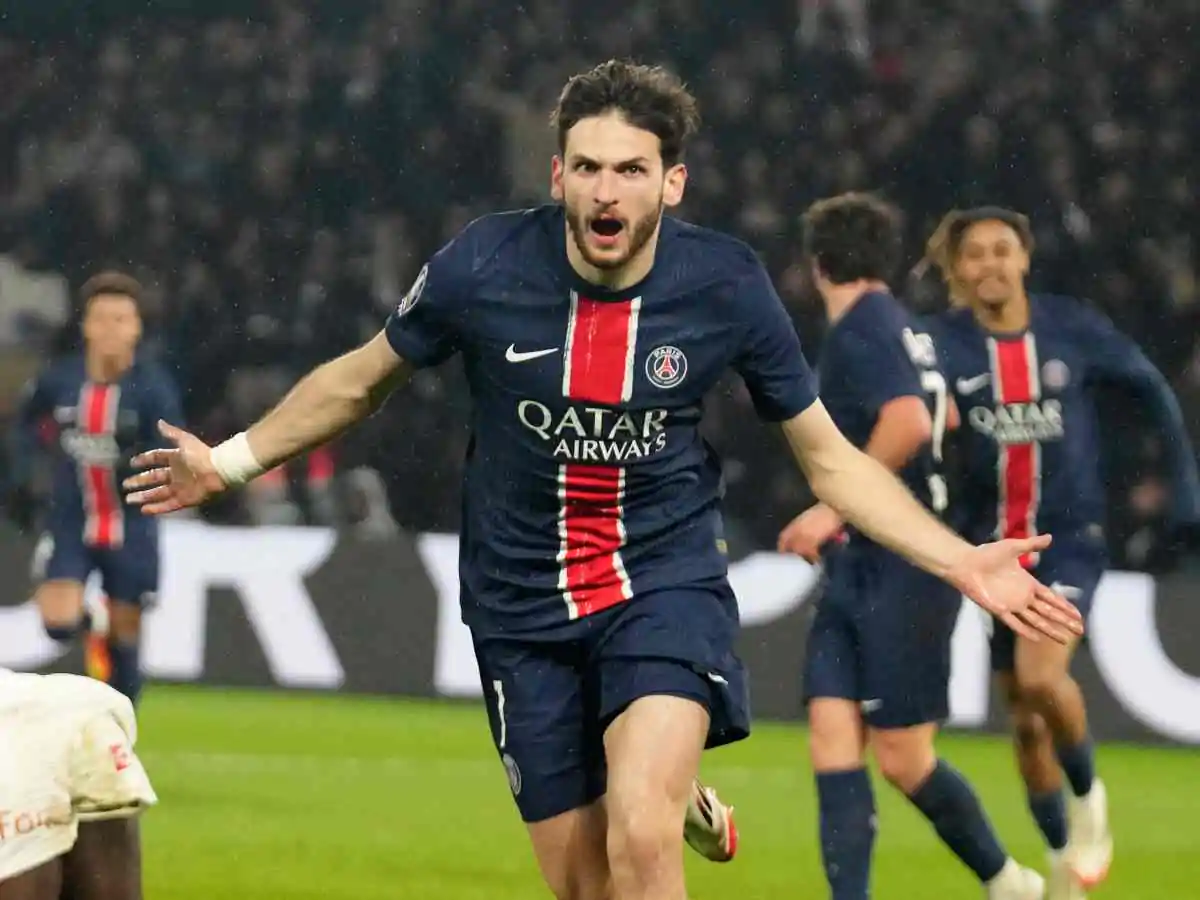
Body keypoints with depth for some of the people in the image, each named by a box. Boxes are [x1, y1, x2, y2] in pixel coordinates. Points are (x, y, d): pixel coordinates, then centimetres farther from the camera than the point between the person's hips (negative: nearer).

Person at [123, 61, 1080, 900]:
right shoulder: (483, 268, -13)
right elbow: (360, 379, 9)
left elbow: (830, 458, 1)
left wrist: (962, 561, -6)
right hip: (524, 609, 1)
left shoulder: (726, 285, -11)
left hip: (666, 585, -1)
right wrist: (231, 461, 10)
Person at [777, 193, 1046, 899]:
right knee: (833, 740, -3)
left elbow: (910, 421, -28)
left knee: (903, 758, -3)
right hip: (859, 573, 9)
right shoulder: (904, 327, 15)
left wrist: (835, 508, -22)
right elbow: (945, 417, 30)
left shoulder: (862, 328, -13)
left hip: (901, 569, -9)